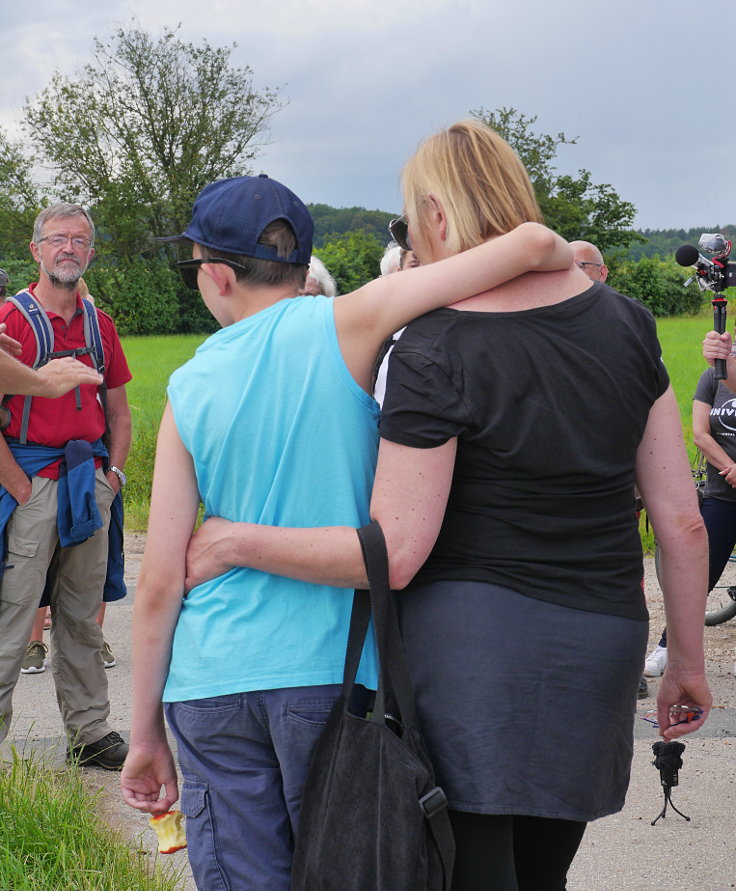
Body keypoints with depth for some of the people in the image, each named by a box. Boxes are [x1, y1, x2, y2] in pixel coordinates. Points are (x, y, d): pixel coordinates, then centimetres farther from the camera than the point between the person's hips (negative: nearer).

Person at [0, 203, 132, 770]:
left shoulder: (100, 325, 12)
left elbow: (119, 412, 19)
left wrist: (112, 475, 7)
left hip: (89, 485, 5)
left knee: (83, 617, 13)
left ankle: (90, 732, 22)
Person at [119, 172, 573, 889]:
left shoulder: (190, 386, 2)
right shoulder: (343, 326, -5)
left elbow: (160, 582, 0)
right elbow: (529, 243, -12)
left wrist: (146, 734, 8)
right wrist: (575, 260, 11)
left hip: (211, 681, 2)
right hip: (332, 670, -2)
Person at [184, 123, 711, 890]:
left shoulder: (434, 353, -13)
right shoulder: (624, 322, 3)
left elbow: (394, 555, -15)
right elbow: (682, 522, 4)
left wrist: (236, 541, -6)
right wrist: (689, 661, 15)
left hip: (473, 640, -6)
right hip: (601, 649, 6)